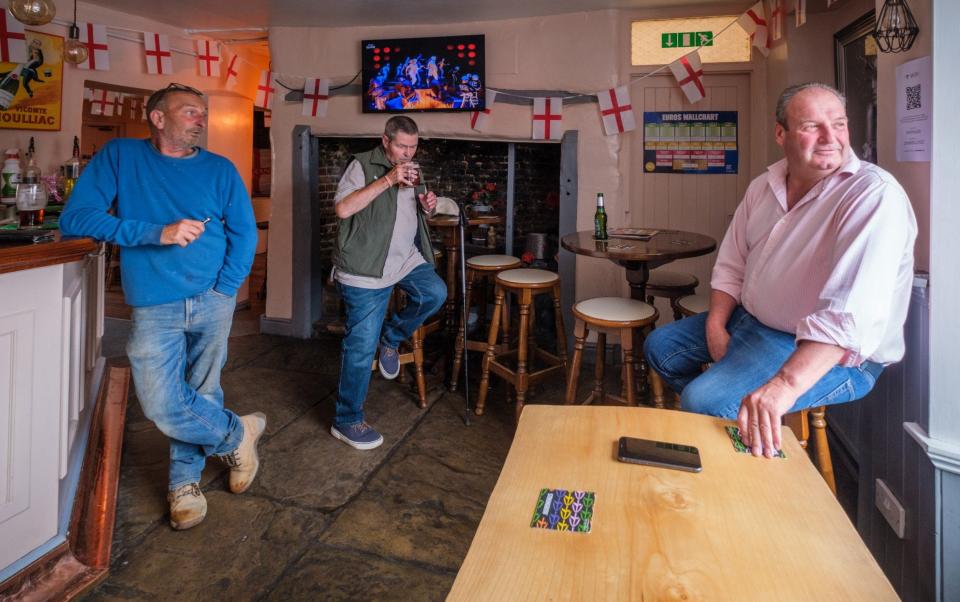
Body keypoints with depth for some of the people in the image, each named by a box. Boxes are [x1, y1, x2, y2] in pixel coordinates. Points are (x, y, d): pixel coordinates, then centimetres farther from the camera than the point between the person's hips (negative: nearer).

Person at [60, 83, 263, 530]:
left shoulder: (220, 170, 7)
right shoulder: (120, 156, 3)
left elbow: (244, 234, 6)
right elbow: (75, 218, -5)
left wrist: (224, 291, -5)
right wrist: (156, 233, -16)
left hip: (212, 304, 2)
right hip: (154, 308, -1)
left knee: (200, 395, 7)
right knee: (162, 405, -10)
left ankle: (185, 480, 28)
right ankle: (238, 433, 16)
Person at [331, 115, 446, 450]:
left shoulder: (411, 170, 15)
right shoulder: (363, 165, -6)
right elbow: (343, 209, -20)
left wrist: (428, 206, 2)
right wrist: (387, 180, -23)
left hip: (406, 260, 7)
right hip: (365, 270, -7)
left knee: (435, 294, -19)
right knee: (361, 348, -4)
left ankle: (391, 337, 9)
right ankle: (347, 422, 11)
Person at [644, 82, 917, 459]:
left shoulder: (874, 195, -23)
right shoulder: (763, 187, 3)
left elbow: (852, 312, -36)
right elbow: (731, 266, 10)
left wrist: (784, 385, -46)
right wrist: (715, 325, -6)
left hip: (832, 353, -8)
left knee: (702, 402, -26)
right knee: (660, 347, 13)